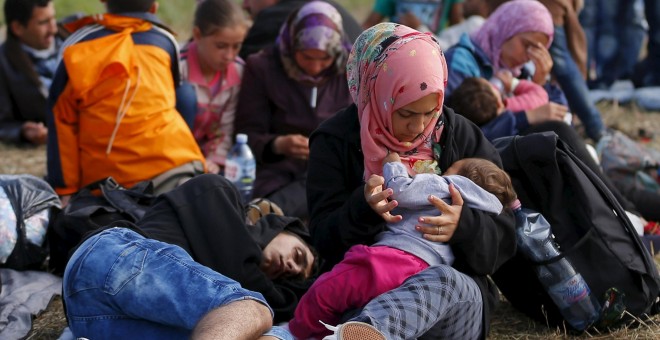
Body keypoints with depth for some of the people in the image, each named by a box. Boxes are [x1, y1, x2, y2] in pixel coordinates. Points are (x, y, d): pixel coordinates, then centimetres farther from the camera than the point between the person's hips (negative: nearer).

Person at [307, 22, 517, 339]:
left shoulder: (461, 136, 3)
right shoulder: (336, 139, 1)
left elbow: (503, 239, 2)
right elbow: (325, 240, -3)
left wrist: (464, 227, -23)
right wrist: (363, 208, -26)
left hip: (453, 295, -1)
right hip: (360, 287, 1)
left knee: (443, 281, -41)